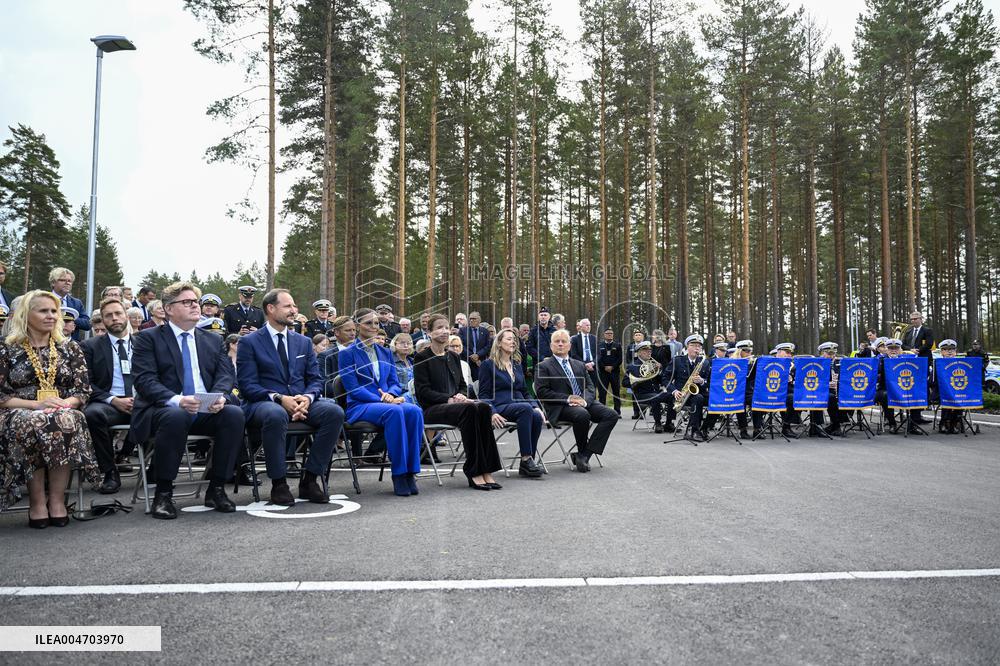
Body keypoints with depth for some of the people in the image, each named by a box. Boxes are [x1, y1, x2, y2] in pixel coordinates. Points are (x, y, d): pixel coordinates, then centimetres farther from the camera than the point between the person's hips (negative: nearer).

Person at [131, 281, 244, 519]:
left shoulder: (213, 340, 19)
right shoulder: (148, 338, 7)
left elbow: (226, 375, 7)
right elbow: (144, 379, -7)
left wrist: (220, 396, -17)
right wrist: (176, 400, -25)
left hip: (207, 411, 4)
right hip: (164, 409, -3)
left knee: (234, 413, -27)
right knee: (175, 416, -37)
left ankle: (216, 489, -13)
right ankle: (163, 494, -20)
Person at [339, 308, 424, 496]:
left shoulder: (385, 352, 20)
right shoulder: (347, 354, 2)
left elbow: (395, 382, 15)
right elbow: (353, 389, -8)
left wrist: (391, 394, -9)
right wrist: (381, 399, -18)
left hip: (387, 402, 5)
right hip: (359, 407, -5)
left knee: (414, 411, -29)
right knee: (394, 411, -37)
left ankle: (410, 471, -28)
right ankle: (398, 472, -31)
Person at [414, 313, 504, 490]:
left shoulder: (453, 356, 20)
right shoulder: (422, 358, 1)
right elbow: (422, 391, -8)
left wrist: (460, 395, -3)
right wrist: (448, 398, -19)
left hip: (455, 404, 6)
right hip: (432, 409, -6)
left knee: (484, 407, -28)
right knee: (469, 409, -35)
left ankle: (486, 470, -31)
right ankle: (474, 472, -31)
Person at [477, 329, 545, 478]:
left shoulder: (517, 365, 25)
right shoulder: (488, 365, 6)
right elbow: (484, 394, -1)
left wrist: (536, 407, 5)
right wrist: (492, 413, -20)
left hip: (519, 407, 5)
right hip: (500, 407, -5)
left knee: (537, 417, -29)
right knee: (526, 408, -35)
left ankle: (526, 465, -25)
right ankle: (526, 459, -35)